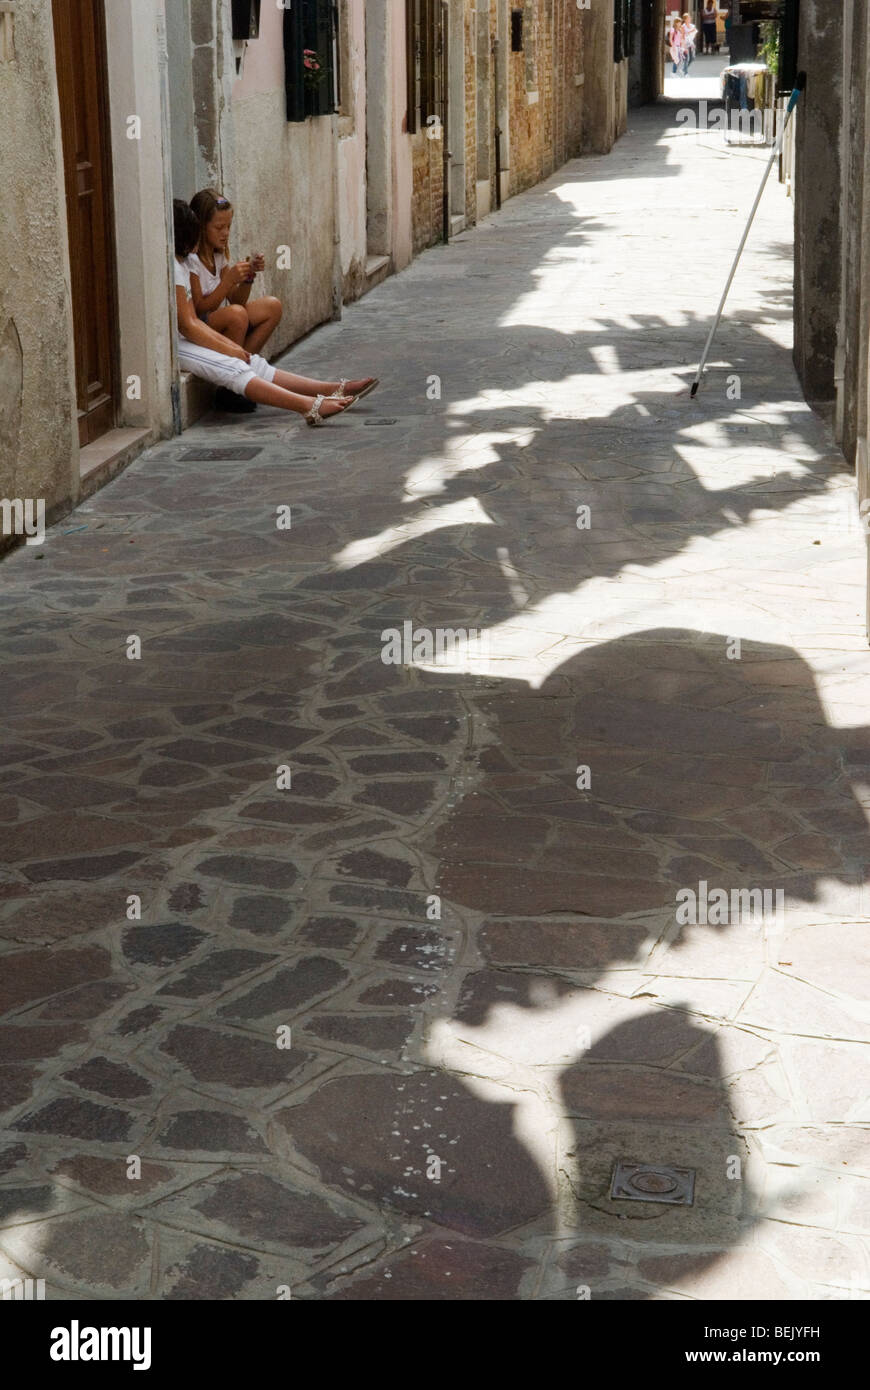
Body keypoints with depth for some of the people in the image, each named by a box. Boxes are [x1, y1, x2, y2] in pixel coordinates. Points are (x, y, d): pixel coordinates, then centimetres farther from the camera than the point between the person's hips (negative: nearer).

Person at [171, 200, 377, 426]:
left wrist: (231, 344, 3)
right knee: (235, 369, -25)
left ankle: (334, 390, -9)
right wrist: (229, 350, -11)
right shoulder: (171, 268, -15)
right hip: (172, 345, -10)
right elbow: (187, 325, -17)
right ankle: (311, 406, -40)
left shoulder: (182, 263, 18)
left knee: (254, 363, -1)